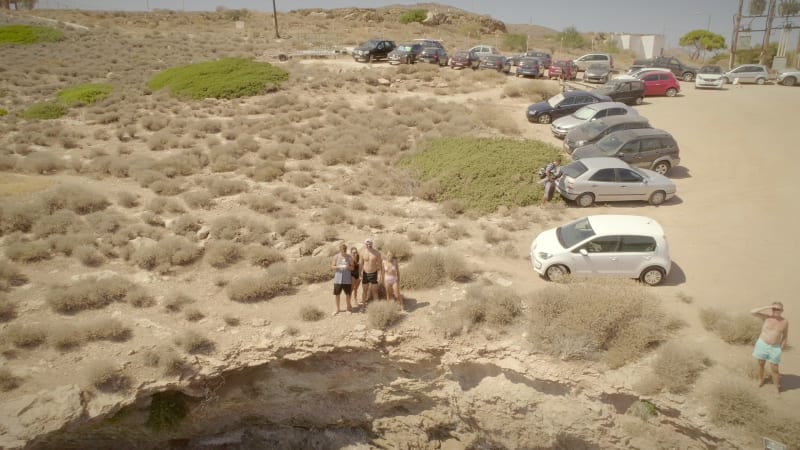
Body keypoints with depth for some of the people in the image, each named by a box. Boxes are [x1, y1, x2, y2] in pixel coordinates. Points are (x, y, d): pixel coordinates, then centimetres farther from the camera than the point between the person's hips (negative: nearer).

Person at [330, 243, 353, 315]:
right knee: (337, 294, 7)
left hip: (347, 279, 0)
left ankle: (348, 308, 26)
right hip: (338, 278, 0)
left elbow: (352, 267, 2)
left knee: (347, 294, 7)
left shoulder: (349, 257, -3)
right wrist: (338, 267, -20)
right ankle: (338, 309, 24)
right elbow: (332, 266, -2)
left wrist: (348, 267, -20)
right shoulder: (336, 257, -4)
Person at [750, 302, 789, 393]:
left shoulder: (785, 322, -5)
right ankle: (760, 380, 41)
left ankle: (778, 388, 20)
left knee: (774, 369, 3)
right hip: (762, 344, 0)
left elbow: (785, 336, 5)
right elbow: (752, 312, -20)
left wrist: (781, 349, 3)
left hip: (774, 348, 0)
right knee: (761, 364, 18)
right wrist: (767, 307, -22)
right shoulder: (766, 318, -9)